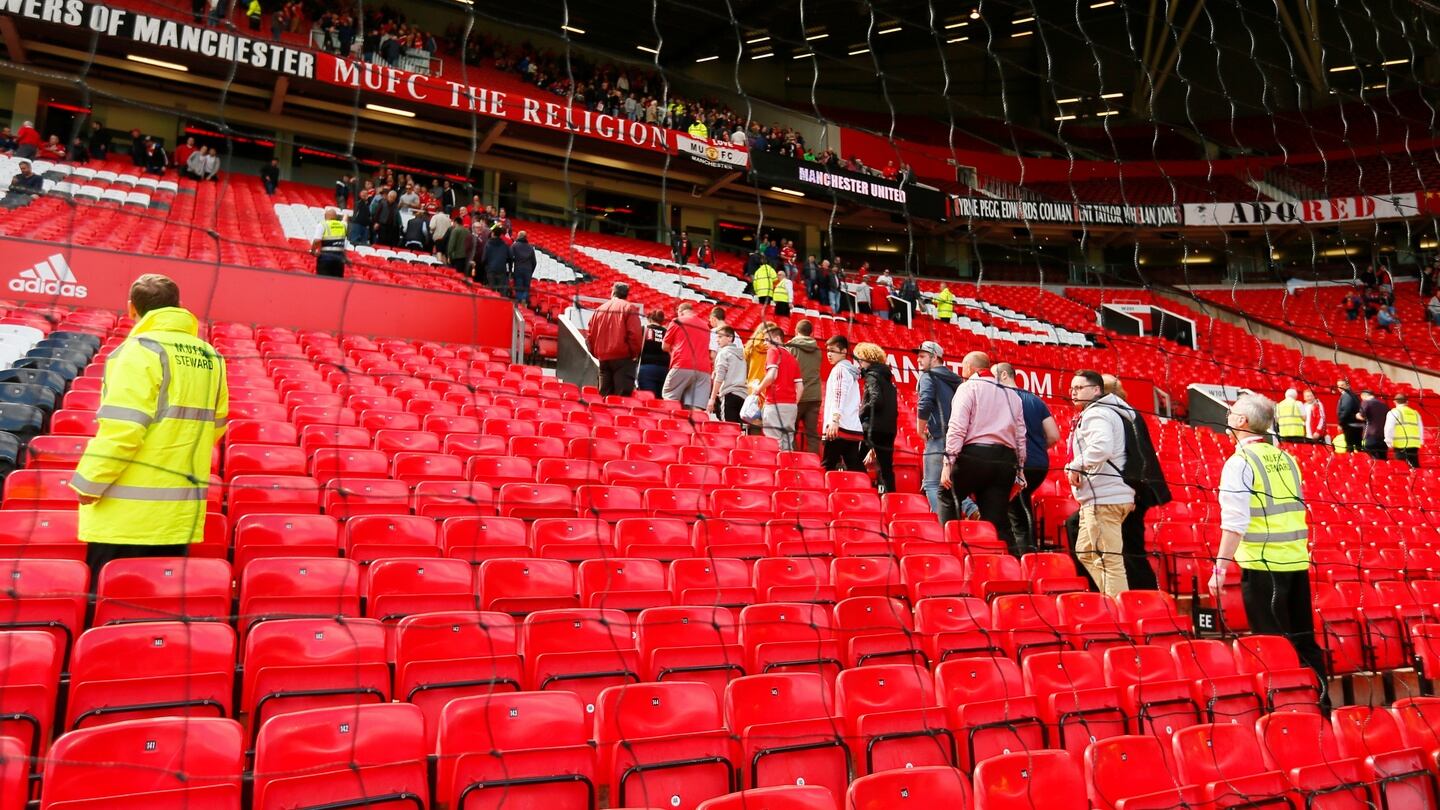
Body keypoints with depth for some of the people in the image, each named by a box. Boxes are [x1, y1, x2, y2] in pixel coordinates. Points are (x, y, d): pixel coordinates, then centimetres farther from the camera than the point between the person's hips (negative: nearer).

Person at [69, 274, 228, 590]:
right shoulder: (210, 357, 8)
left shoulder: (142, 349, -11)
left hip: (127, 515, -6)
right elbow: (215, 425, 14)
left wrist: (89, 483, -9)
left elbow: (121, 428, -18)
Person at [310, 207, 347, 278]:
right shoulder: (342, 225, 10)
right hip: (340, 256, 4)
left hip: (326, 256, -4)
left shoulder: (323, 224, -4)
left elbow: (317, 240, -16)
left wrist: (312, 251, 0)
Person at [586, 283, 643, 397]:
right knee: (623, 396, -8)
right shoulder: (629, 308, -4)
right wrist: (635, 353, -3)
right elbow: (634, 334, -13)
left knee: (604, 395, 11)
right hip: (623, 358, -5)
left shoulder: (600, 309, 12)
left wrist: (596, 353, 20)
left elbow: (590, 334, 12)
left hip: (603, 358, 5)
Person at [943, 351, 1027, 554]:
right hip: (1005, 460, 5)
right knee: (999, 520, 5)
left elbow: (957, 428, -9)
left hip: (974, 455, -5)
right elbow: (1021, 435, 18)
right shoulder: (1012, 394, 22)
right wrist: (1019, 469, 21)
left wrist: (948, 462, -11)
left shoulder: (968, 387, 4)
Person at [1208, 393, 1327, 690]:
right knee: (1302, 638, 16)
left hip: (1262, 563, -7)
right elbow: (1295, 508, 18)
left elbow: (1234, 521, -18)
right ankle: (1317, 698, 24)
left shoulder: (1239, 462, -11)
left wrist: (1221, 566, -17)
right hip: (1297, 560, 7)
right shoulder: (1285, 458, 11)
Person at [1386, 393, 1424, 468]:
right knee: (1415, 466, 10)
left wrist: (1389, 442, -2)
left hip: (1401, 445, -5)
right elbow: (1421, 429, 23)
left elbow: (1389, 429, -7)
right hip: (1414, 445, 5)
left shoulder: (1393, 412, 2)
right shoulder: (1415, 413, 19)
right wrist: (1420, 442, 30)